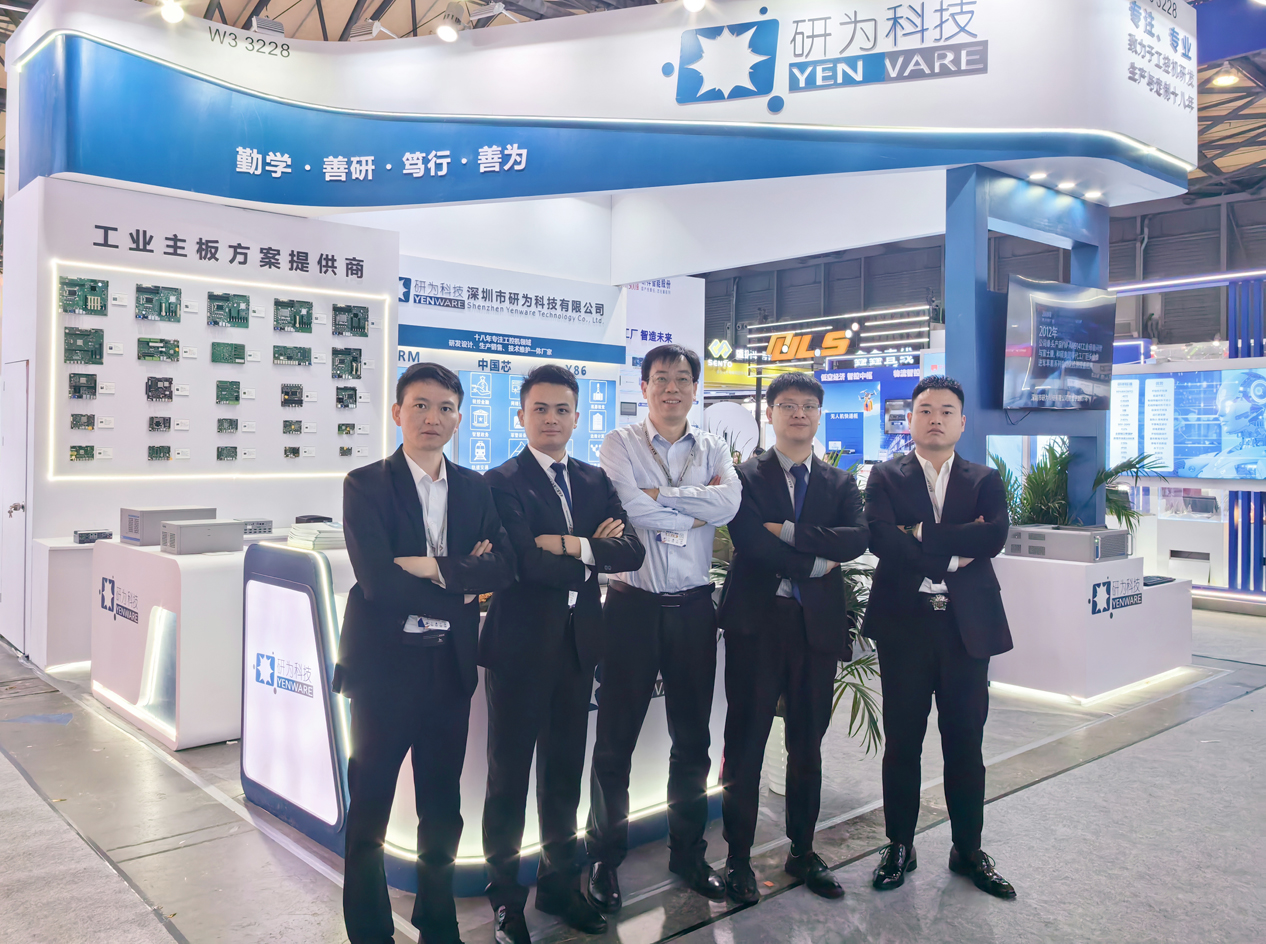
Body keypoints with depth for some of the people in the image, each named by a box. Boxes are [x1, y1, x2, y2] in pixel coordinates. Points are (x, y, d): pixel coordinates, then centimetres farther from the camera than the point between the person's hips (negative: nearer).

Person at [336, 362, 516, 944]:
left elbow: (503, 567, -5)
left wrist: (434, 566, -19)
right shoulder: (365, 485, -6)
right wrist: (463, 584, -12)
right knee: (369, 808, 9)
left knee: (443, 807, 16)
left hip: (451, 666, 4)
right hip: (385, 663, -4)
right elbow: (377, 579, -18)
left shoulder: (475, 488, 7)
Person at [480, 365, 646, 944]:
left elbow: (631, 552, -2)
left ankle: (559, 885, 33)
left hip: (578, 643, 5)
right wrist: (595, 553, -10)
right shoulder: (502, 482, -7)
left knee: (566, 770, 16)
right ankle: (506, 897, 25)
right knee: (509, 774, 7)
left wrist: (572, 544, -15)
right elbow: (525, 561, -21)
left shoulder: (595, 481, 10)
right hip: (520, 644, -5)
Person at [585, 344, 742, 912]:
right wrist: (697, 507, -10)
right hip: (633, 604, -3)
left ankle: (688, 853, 31)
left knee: (693, 738, 14)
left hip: (693, 607, 3)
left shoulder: (713, 450, 9)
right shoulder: (620, 444, -1)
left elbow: (729, 503, -11)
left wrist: (661, 495, -15)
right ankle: (604, 858, 23)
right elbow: (629, 507, -18)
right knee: (615, 739, 5)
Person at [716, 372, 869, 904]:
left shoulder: (840, 484, 12)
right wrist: (816, 563, -10)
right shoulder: (744, 475, 1)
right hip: (756, 624, -3)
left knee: (807, 745, 14)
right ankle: (738, 858, 18)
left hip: (817, 626, 4)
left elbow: (857, 540, -7)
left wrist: (790, 531, -16)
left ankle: (803, 852, 30)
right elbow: (749, 541, -15)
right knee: (745, 743, 3)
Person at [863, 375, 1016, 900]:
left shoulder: (985, 481, 8)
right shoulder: (886, 477, 4)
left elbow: (994, 537, -11)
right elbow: (880, 538, -14)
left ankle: (968, 851, 26)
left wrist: (922, 533, -14)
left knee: (965, 744, 10)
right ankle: (899, 848, 23)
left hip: (967, 626, 1)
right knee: (901, 743, 8)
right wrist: (952, 554, -13)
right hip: (904, 625, -1)